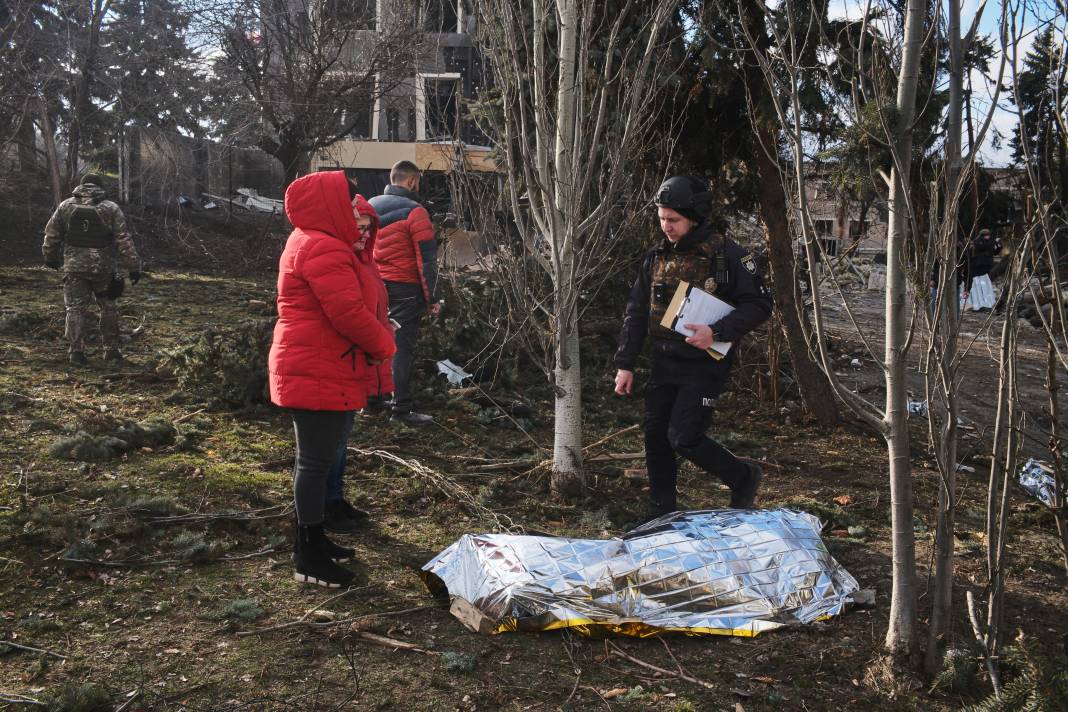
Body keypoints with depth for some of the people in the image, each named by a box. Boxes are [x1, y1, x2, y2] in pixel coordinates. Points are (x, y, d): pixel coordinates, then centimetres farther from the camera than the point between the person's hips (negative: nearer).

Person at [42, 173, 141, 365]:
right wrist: (133, 267, -4)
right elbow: (124, 241, -7)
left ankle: (76, 351, 2)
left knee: (75, 309, 7)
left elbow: (51, 235, 11)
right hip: (103, 268, -1)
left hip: (73, 267, 1)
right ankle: (111, 349, 15)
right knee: (109, 308, 13)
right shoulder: (111, 209, -3)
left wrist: (51, 257, 26)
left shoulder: (65, 206, 4)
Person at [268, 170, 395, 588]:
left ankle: (313, 541, 29)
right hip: (319, 373, -11)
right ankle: (308, 559, 4)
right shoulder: (323, 249, -20)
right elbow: (349, 313, -25)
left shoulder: (323, 242, 16)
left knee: (317, 458, 17)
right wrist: (384, 345, -11)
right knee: (316, 460, -4)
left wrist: (361, 226, 6)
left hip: (322, 370, 11)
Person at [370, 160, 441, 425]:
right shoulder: (414, 211, -13)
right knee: (403, 347, -2)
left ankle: (372, 398, 25)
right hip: (405, 289, -7)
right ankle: (402, 409, 1)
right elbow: (427, 259, -14)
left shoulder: (369, 207, 10)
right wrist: (432, 298, -9)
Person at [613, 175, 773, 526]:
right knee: (655, 434, 8)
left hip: (704, 363, -6)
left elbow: (760, 304, -11)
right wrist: (625, 363, 7)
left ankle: (743, 478, 13)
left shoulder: (727, 254, -11)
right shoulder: (656, 257, 6)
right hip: (664, 363, 6)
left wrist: (717, 332, -23)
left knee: (683, 437, -12)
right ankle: (661, 510, 25)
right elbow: (636, 313, 11)